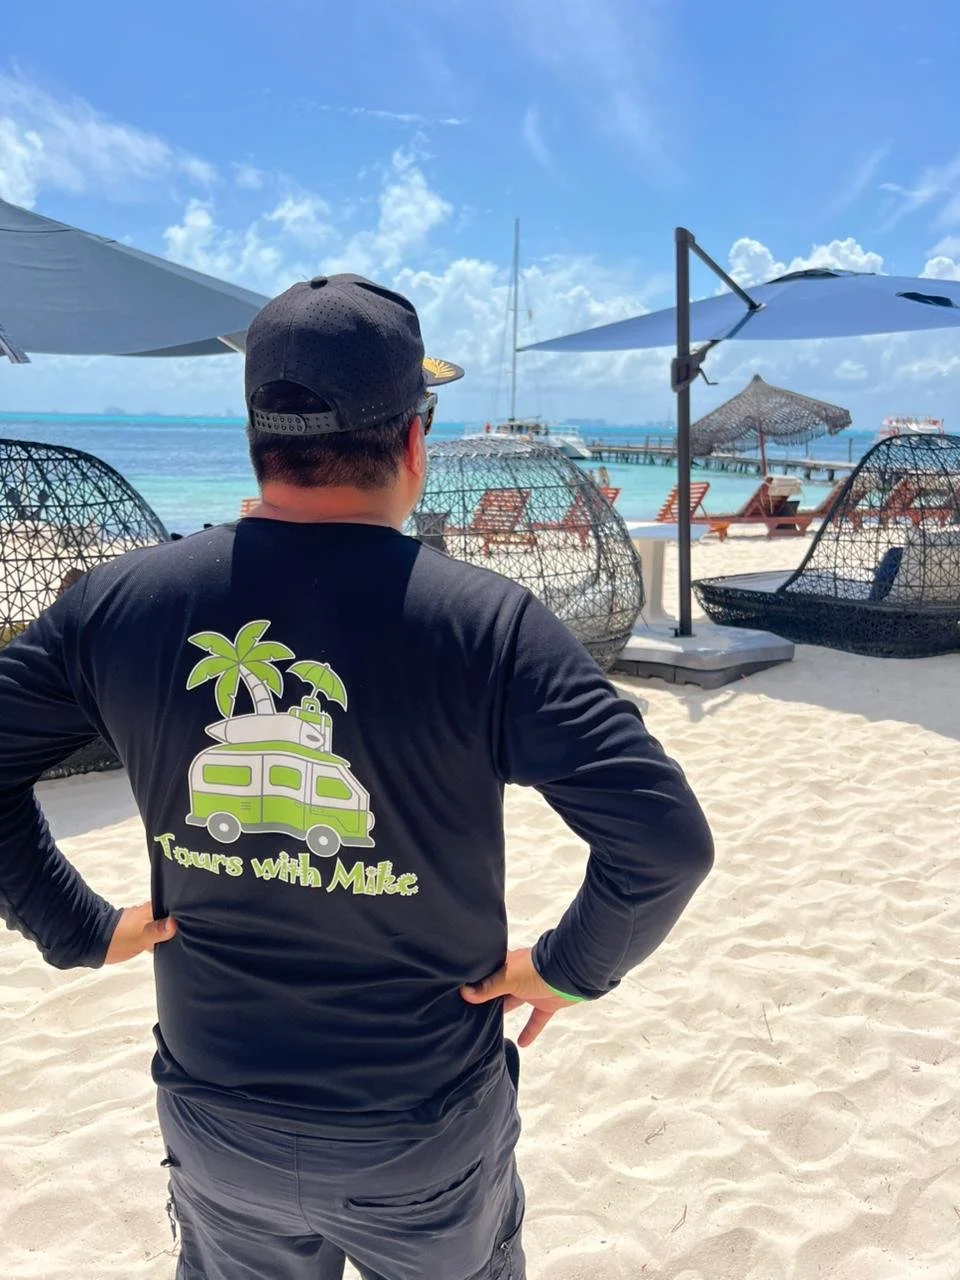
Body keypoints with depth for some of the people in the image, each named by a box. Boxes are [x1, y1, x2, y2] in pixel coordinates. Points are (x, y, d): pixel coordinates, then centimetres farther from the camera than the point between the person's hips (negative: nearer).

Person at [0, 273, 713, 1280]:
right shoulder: (487, 625, -23)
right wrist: (568, 967, -8)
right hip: (426, 1140, -2)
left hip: (212, 1118, 3)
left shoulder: (120, 601, -12)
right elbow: (666, 840, -24)